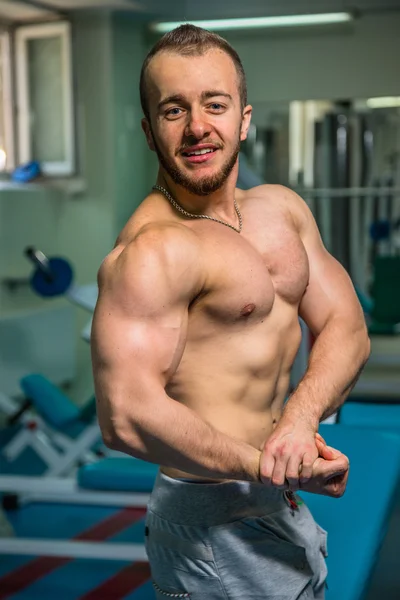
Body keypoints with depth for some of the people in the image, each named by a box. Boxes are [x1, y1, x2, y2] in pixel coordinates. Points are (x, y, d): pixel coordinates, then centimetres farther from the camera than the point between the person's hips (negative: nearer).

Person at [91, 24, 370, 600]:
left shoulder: (283, 209, 6)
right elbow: (126, 417, -31)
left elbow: (346, 328, 1)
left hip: (282, 506, 8)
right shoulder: (153, 250, -22)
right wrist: (261, 464, -22)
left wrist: (299, 418, -18)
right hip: (217, 524, -8)